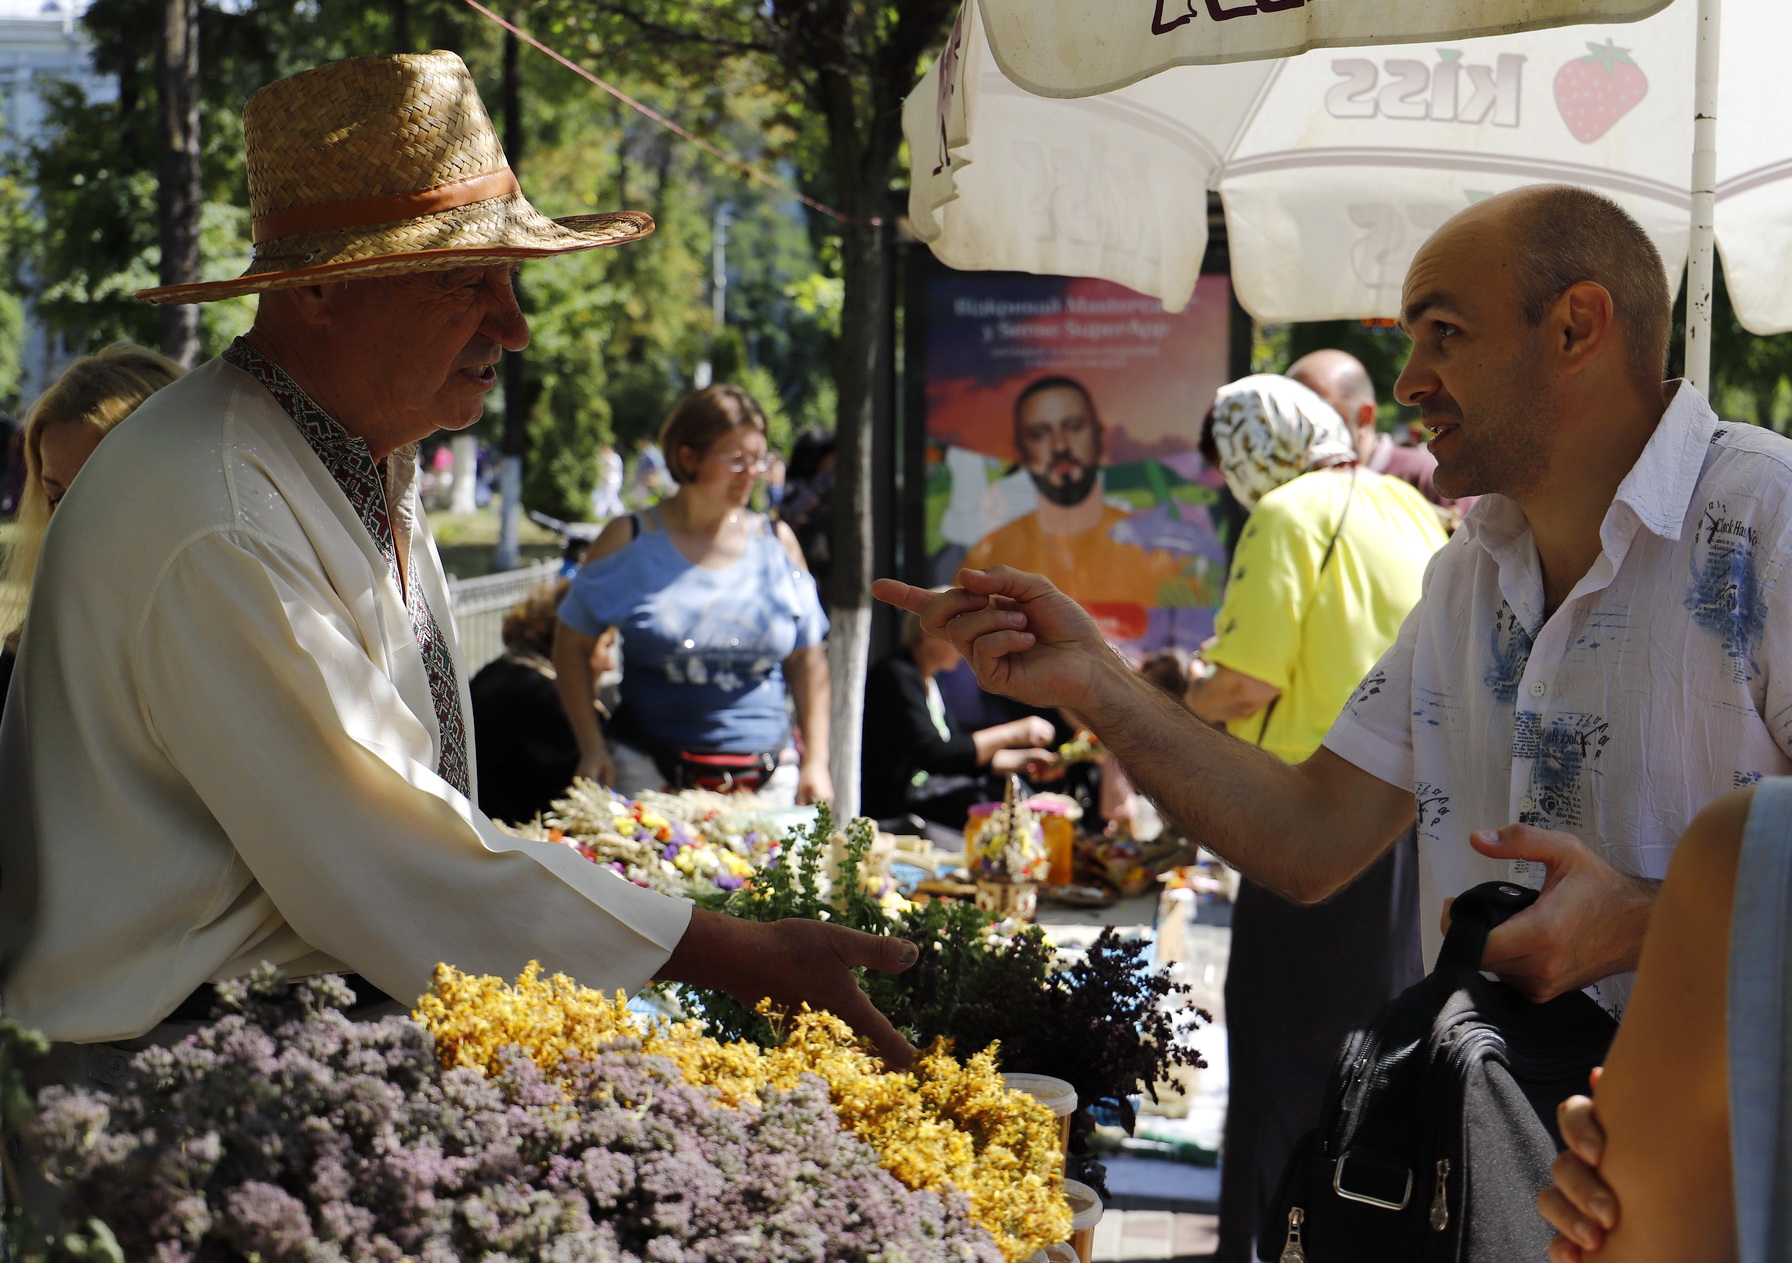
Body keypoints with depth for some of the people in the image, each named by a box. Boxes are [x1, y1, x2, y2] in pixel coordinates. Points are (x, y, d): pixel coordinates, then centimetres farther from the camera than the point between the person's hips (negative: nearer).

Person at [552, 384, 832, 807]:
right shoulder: (629, 542, 1)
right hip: (649, 776, -2)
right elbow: (572, 646, 6)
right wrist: (592, 749, -3)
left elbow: (807, 658, 13)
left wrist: (815, 762, 6)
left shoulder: (776, 542, 8)